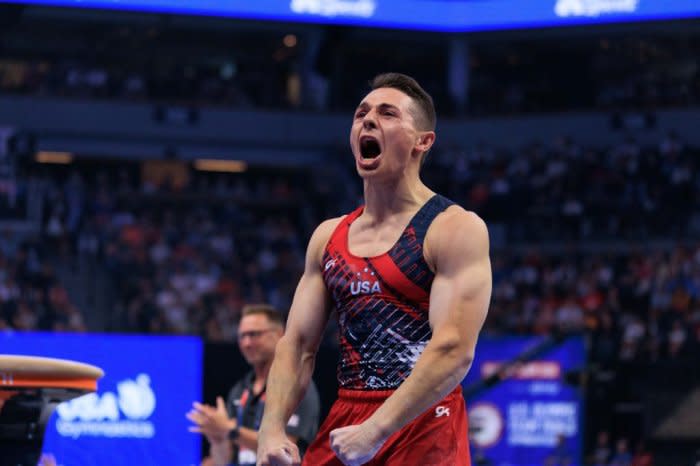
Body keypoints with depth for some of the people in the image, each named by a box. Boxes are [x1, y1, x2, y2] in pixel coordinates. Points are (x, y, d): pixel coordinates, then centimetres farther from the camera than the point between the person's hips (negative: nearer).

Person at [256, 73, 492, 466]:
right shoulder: (328, 236, 12)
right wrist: (272, 430, -6)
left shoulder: (456, 229, -7)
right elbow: (298, 345, 11)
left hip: (425, 433, -5)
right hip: (342, 426, 6)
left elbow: (455, 350, -17)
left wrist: (374, 432, -23)